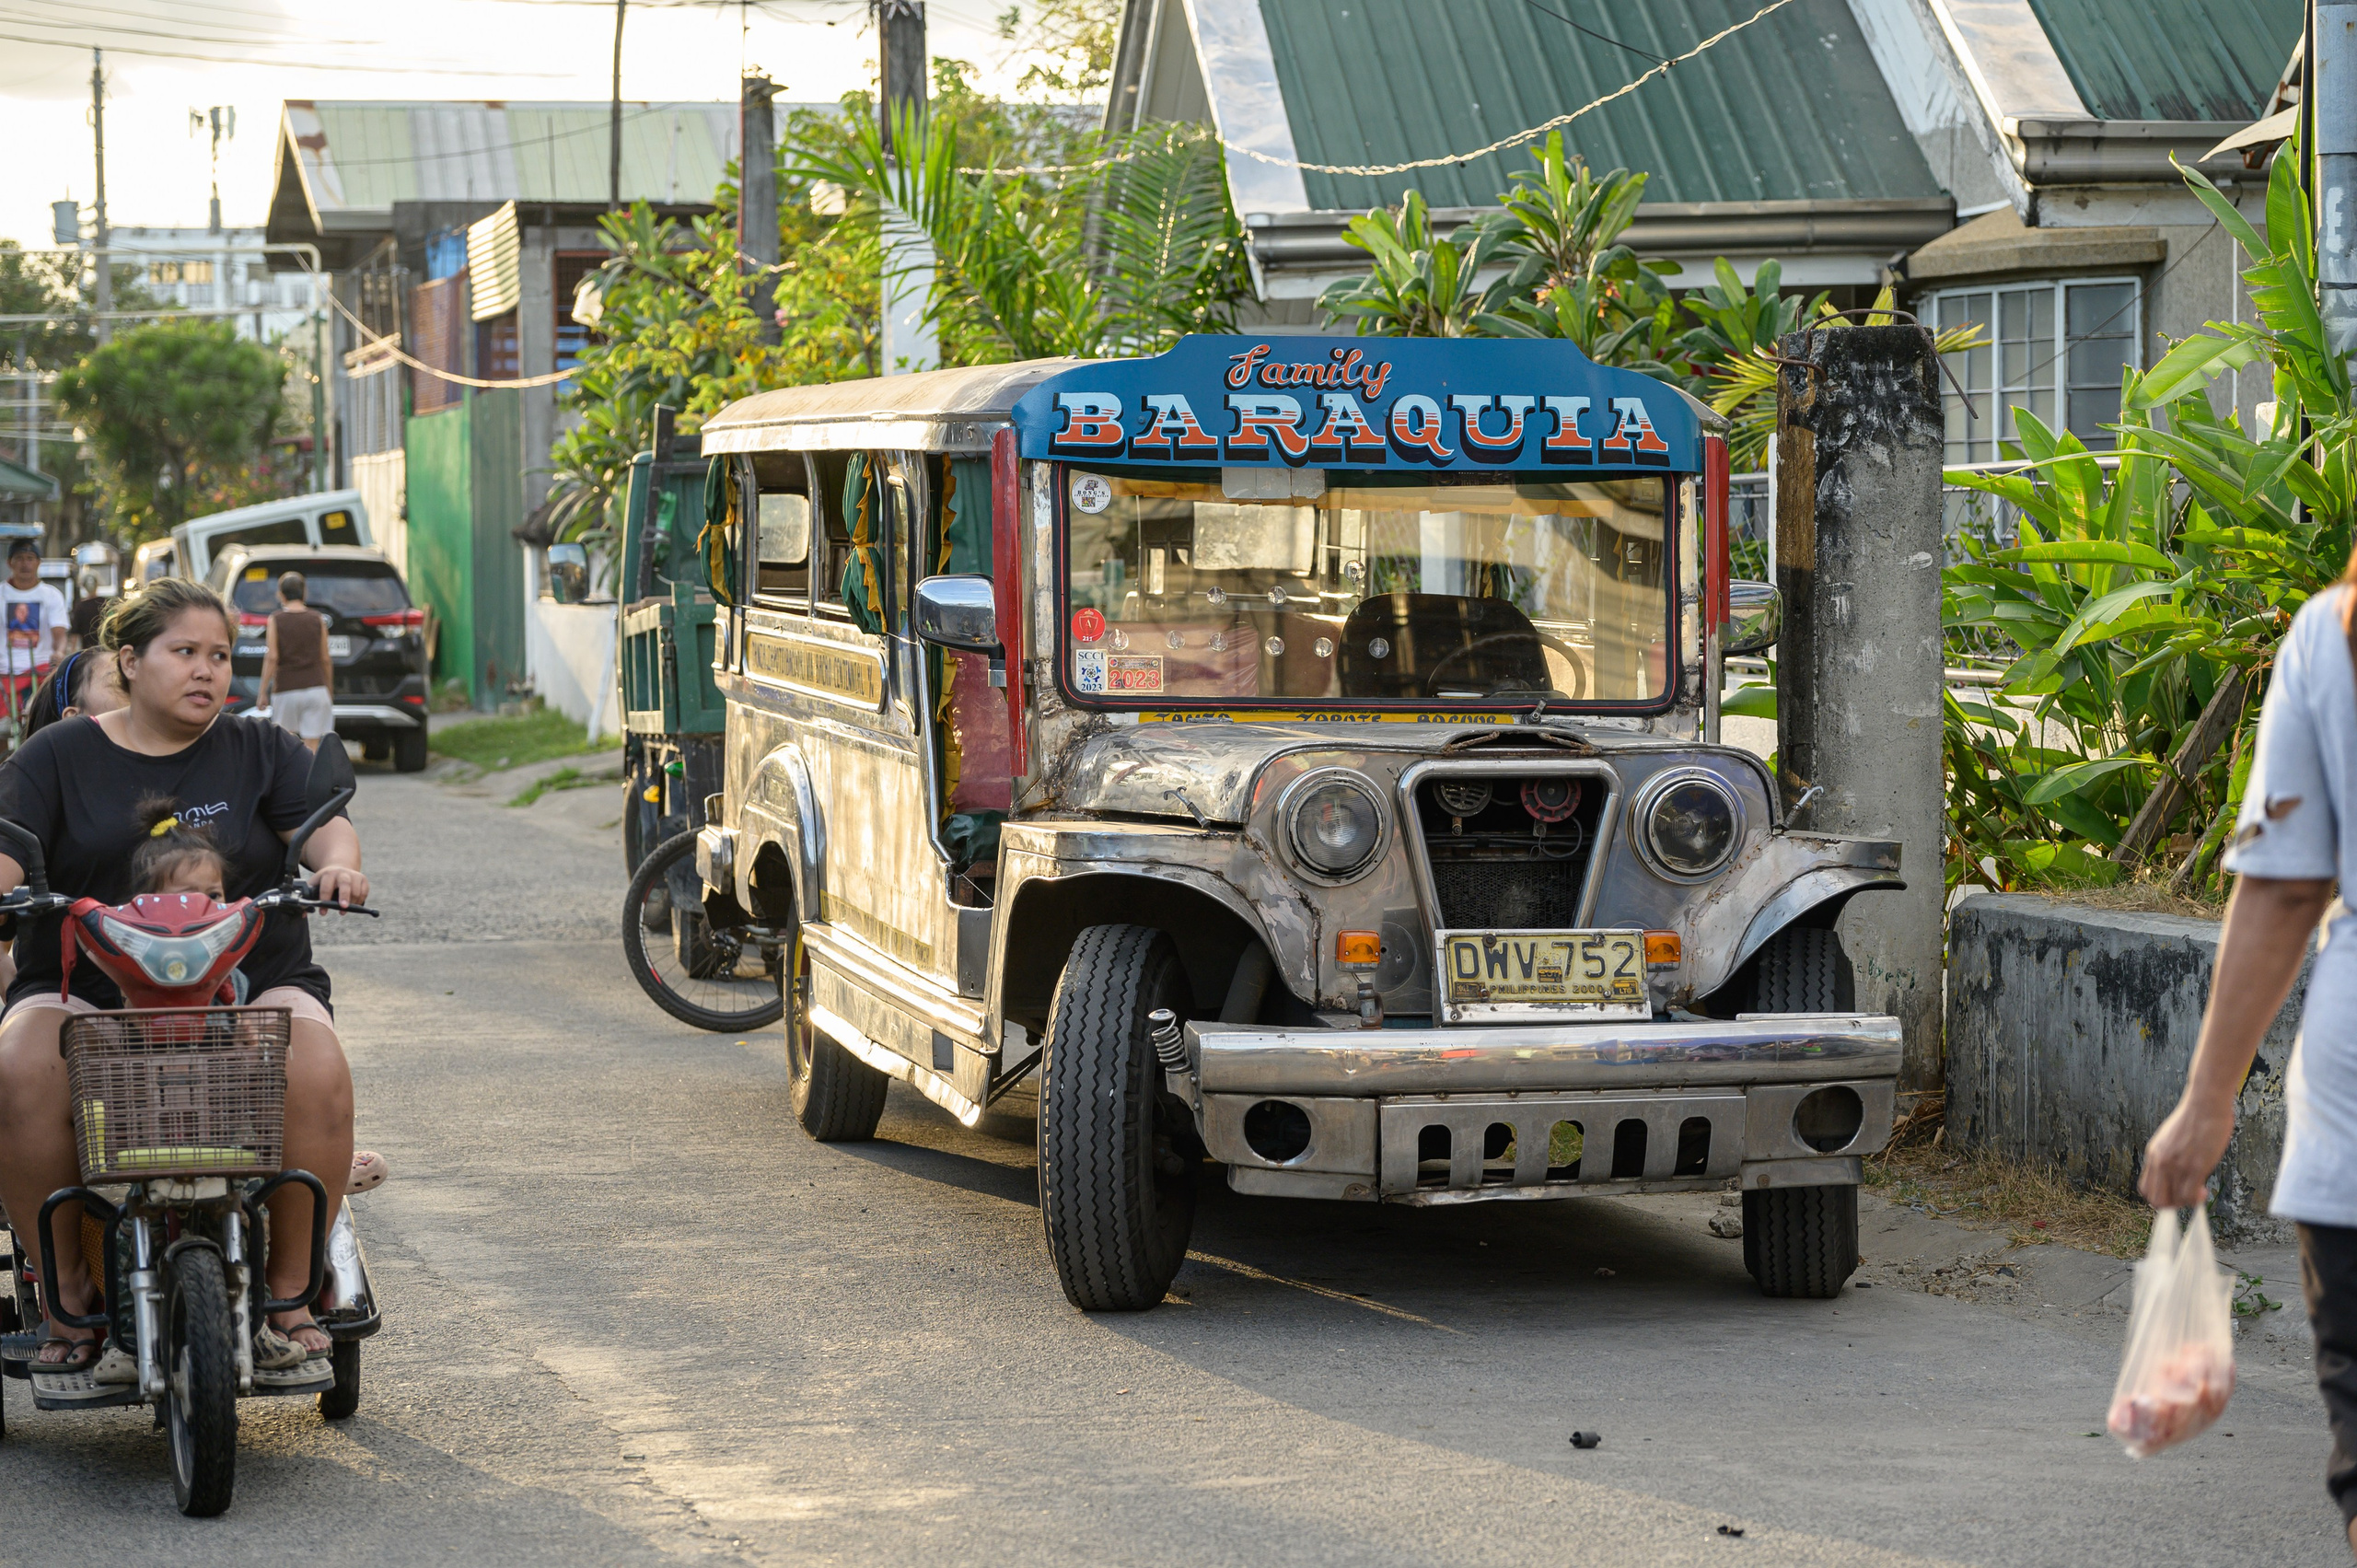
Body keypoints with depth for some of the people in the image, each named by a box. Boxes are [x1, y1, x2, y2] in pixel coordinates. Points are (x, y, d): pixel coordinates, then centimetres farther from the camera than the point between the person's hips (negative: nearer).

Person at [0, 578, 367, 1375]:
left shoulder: (263, 751, 15)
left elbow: (321, 823, 0)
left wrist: (337, 862, -24)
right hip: (84, 988, 0)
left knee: (317, 1069, -32)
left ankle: (293, 1286, -16)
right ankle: (67, 1294, -18)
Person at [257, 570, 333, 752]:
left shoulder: (276, 620, -2)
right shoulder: (318, 619, 4)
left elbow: (271, 657, -8)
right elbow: (325, 659, 6)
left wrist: (263, 692, -3)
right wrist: (330, 691, 18)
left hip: (286, 690, -1)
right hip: (316, 688, 1)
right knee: (311, 748, -3)